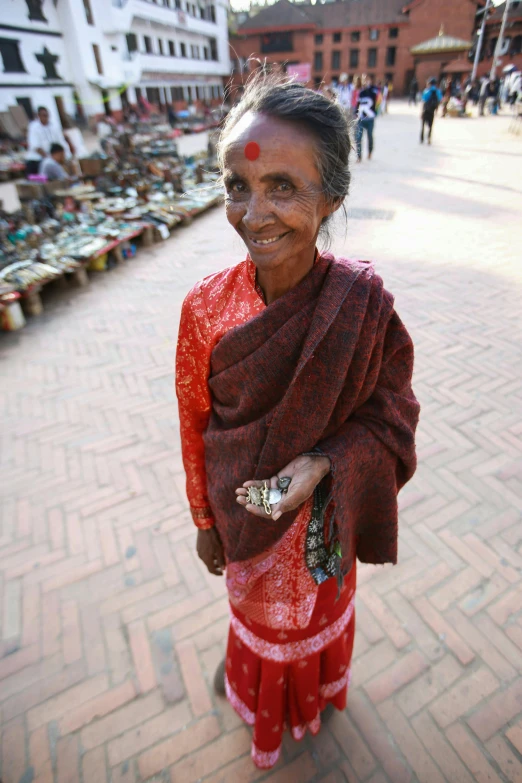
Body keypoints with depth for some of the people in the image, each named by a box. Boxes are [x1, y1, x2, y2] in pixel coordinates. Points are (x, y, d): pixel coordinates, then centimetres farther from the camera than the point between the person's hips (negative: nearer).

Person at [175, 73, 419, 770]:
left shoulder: (365, 303, -23)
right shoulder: (207, 307, -21)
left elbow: (388, 419, -12)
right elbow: (196, 427, -10)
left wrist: (321, 465, -29)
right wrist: (205, 521, 1)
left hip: (325, 510, 1)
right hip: (245, 514, 0)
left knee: (322, 605, 31)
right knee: (259, 605, 31)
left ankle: (316, 687, 70)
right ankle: (256, 687, 70)